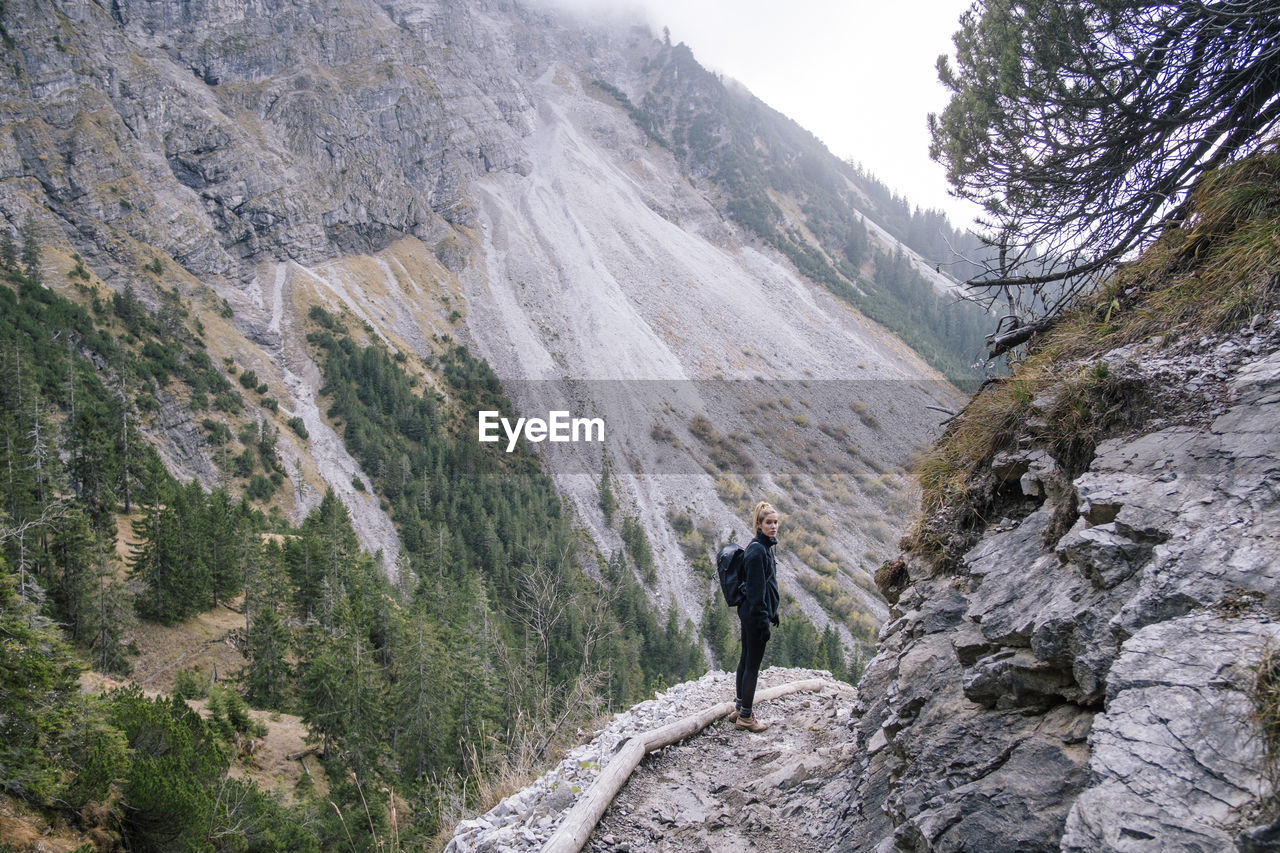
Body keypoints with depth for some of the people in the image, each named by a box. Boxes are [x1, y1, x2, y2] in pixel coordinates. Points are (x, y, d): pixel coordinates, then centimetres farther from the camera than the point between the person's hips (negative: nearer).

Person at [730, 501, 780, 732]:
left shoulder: (765, 547, 12)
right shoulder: (757, 550, -19)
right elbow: (755, 589, -21)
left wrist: (773, 612, 23)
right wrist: (763, 622, -20)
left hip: (749, 613, 10)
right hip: (755, 614, -10)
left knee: (746, 659, 17)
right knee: (753, 663, -1)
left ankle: (740, 708, 27)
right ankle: (745, 716, 8)